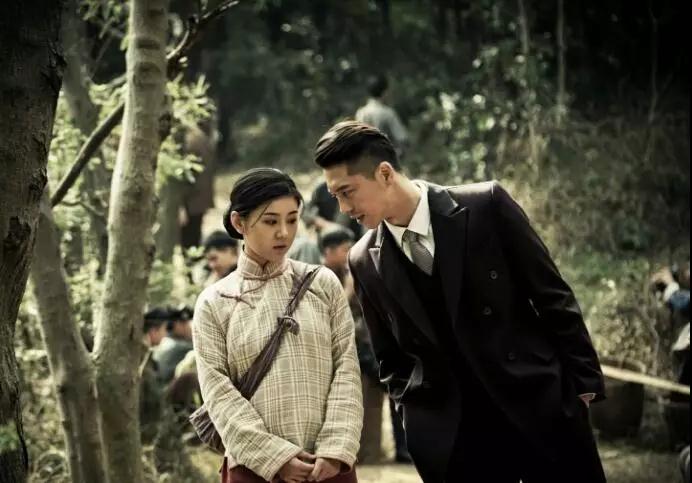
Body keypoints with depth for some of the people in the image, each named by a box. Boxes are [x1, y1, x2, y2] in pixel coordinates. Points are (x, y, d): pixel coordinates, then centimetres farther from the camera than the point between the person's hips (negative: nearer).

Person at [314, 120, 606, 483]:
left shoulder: (485, 206, -7)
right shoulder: (365, 262, 2)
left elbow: (552, 296, -2)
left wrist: (583, 381, -2)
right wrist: (414, 415, 3)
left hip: (542, 406, -2)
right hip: (452, 434, 2)